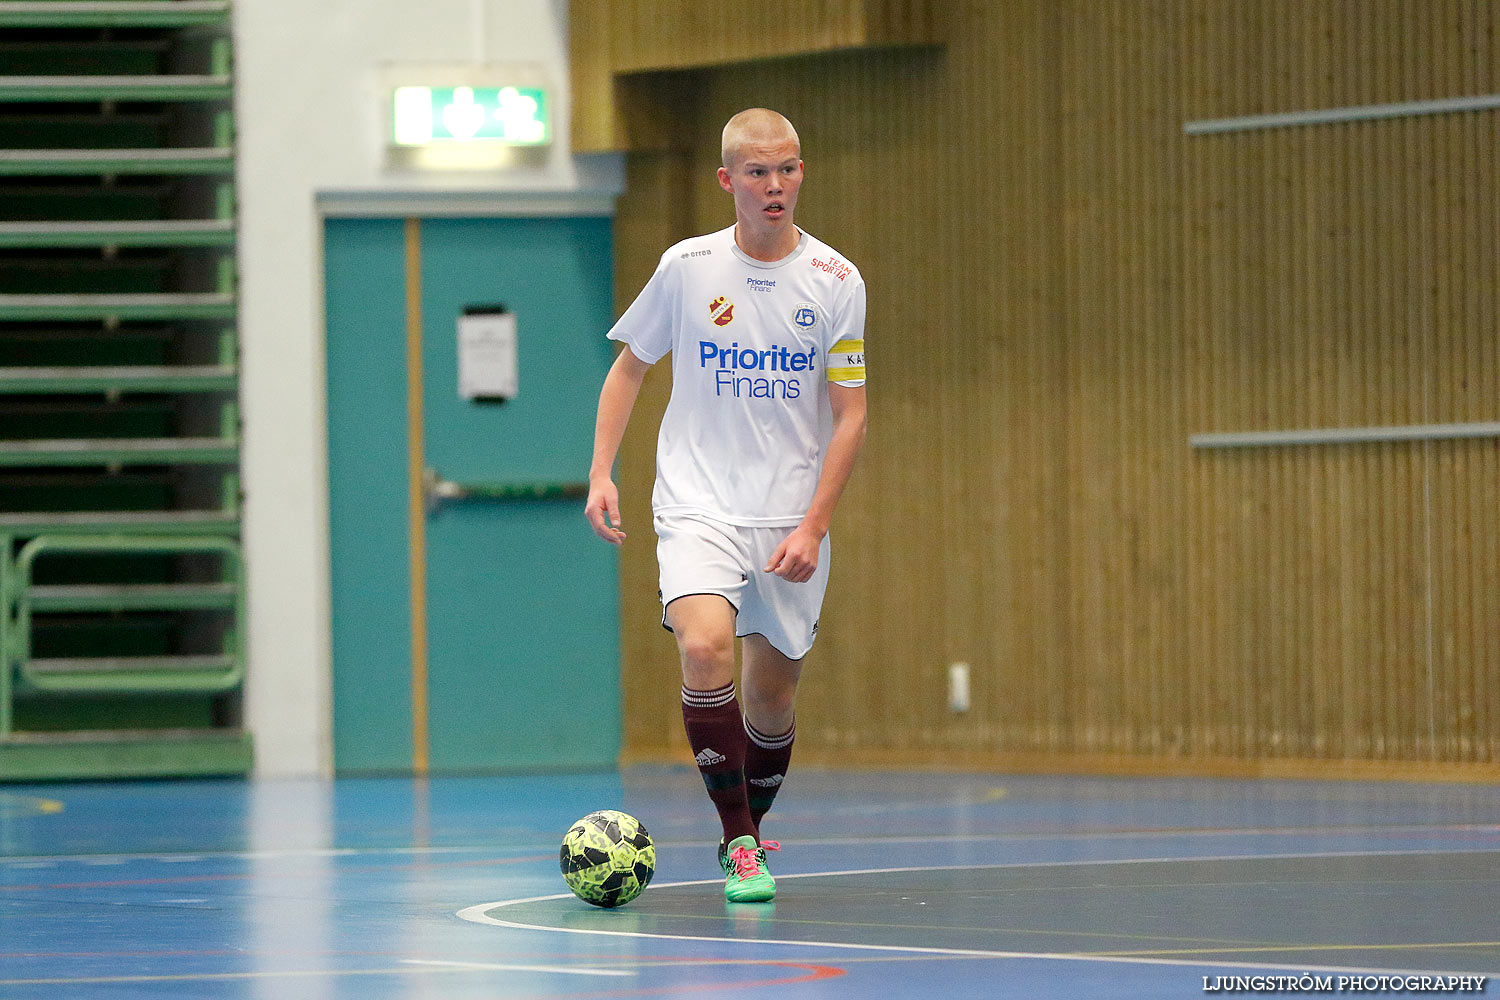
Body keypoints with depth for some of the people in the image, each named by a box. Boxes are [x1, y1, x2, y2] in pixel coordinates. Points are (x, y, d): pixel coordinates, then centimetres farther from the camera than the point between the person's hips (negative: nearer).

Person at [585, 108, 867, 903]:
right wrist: (601, 472, 1)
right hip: (698, 504, -1)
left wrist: (813, 527, -10)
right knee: (704, 647, -25)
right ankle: (739, 843, -17)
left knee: (771, 696, 7)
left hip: (791, 519, 1)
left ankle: (750, 831, 33)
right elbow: (630, 366, 12)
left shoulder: (836, 282, -3)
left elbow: (850, 415, -1)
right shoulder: (687, 268, -2)